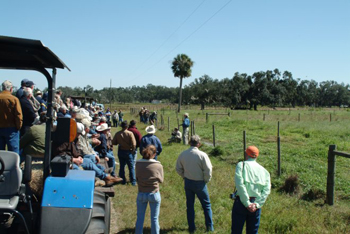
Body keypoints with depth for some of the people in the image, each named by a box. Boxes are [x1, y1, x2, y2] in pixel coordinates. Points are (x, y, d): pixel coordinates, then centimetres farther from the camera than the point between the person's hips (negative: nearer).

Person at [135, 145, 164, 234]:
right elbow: (161, 180, -1)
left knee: (140, 217, 16)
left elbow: (137, 178, 1)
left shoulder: (138, 164, -9)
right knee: (154, 218, 12)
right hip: (154, 194, -1)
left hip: (141, 194, 2)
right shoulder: (158, 165, -13)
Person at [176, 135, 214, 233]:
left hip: (188, 183, 3)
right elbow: (208, 170, -18)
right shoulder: (202, 155, -19)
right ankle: (210, 227, 20)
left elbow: (178, 169, 3)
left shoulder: (183, 154, -6)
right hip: (200, 183, -3)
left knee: (190, 205, 16)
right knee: (206, 205, 14)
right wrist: (206, 180, -1)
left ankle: (191, 227, 22)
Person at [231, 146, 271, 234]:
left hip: (241, 202, -4)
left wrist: (247, 203, -14)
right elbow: (266, 190, -1)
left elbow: (240, 184, -14)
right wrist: (257, 204, -7)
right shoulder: (264, 171, 12)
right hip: (255, 205, 4)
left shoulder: (241, 165, 0)